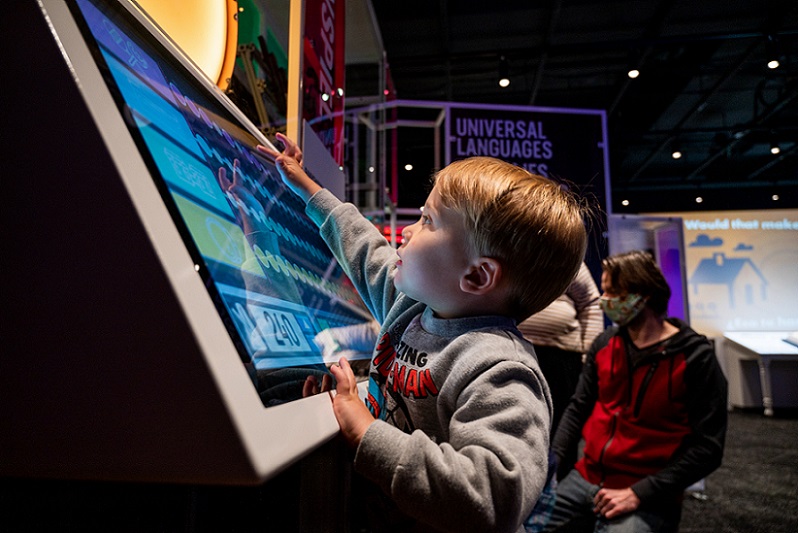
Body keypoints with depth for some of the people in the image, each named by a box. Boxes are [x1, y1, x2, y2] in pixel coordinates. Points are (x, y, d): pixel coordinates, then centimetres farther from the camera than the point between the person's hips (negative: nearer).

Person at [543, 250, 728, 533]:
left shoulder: (696, 358, -10)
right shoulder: (604, 344, 5)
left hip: (647, 498, -4)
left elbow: (707, 448, -12)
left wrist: (638, 494, -17)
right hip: (585, 477, 5)